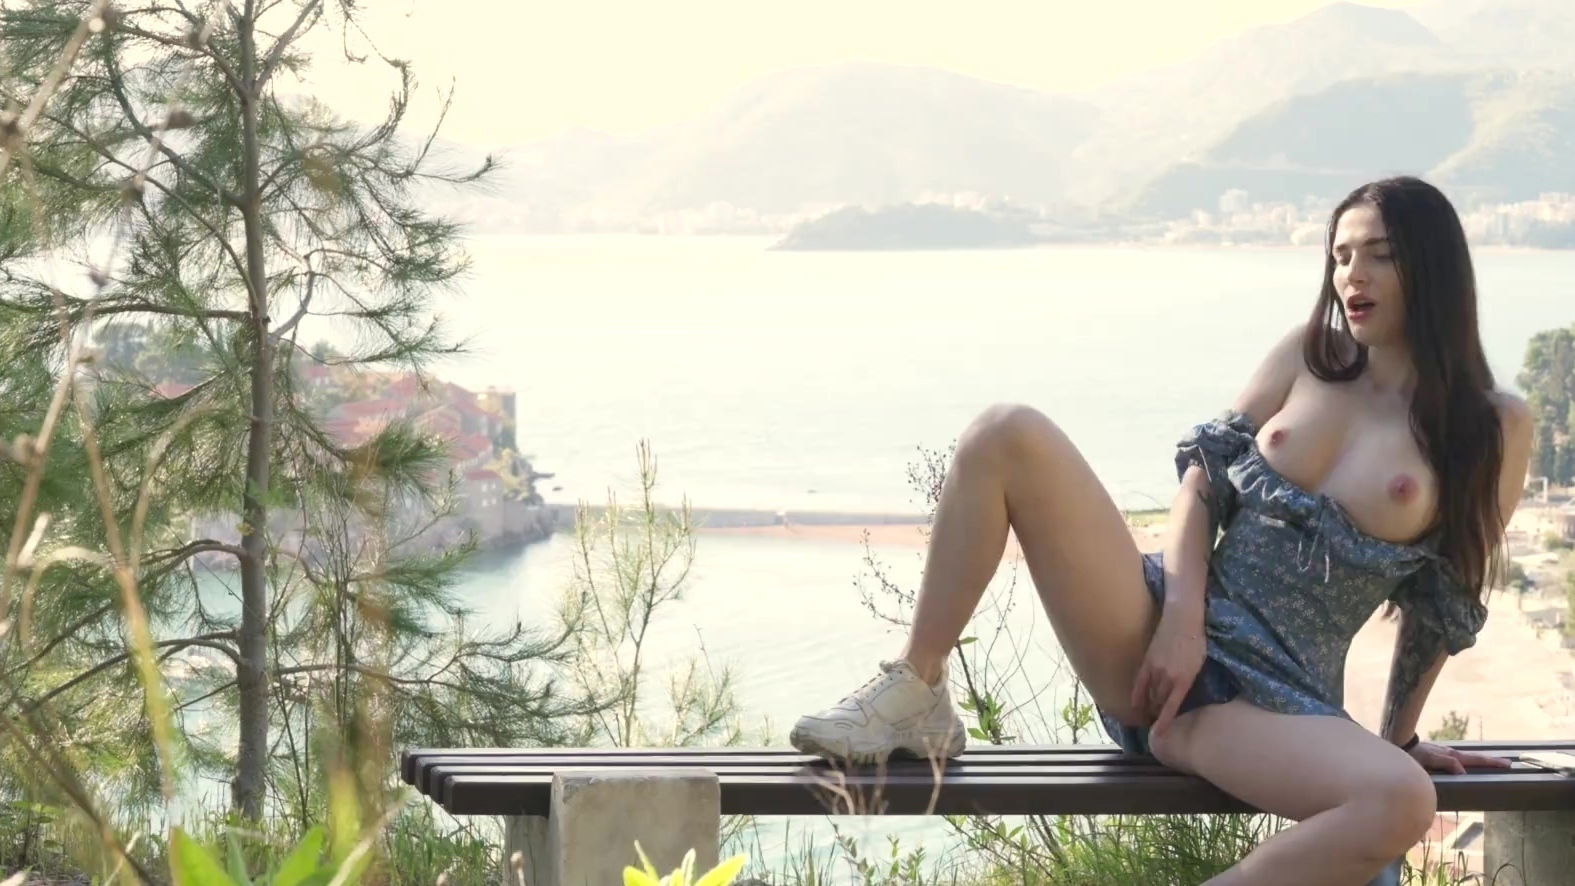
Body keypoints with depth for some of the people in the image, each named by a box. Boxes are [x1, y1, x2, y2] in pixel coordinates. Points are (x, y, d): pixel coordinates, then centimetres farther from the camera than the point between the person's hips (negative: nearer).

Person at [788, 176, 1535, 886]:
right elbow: (1205, 471, 4)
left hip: (1273, 703, -2)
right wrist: (1183, 615, -10)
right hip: (1161, 648, 3)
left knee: (1404, 801, -37)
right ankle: (914, 696, -11)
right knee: (1008, 435, -15)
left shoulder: (1491, 429, 3)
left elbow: (1444, 611, 8)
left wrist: (1398, 737, 11)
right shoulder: (1311, 355, 10)